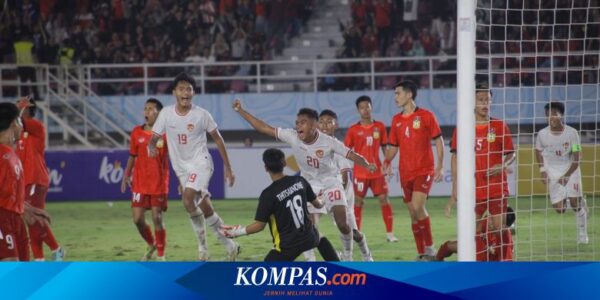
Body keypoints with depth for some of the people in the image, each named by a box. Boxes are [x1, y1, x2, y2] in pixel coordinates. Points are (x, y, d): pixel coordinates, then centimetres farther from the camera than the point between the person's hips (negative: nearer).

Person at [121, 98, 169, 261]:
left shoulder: (165, 133, -6)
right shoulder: (137, 132, 3)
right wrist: (126, 176, 10)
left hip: (159, 184, -3)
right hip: (140, 183, 3)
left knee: (157, 218, -4)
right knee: (137, 219, -2)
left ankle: (160, 255, 10)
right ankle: (151, 245, 25)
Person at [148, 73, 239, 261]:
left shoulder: (201, 114, -10)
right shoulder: (166, 114, -4)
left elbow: (217, 139, 1)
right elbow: (154, 137, -2)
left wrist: (228, 167, 4)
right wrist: (151, 147, -28)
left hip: (200, 163, -4)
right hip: (182, 168, 4)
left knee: (188, 199, -26)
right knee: (205, 209, 9)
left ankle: (203, 246, -12)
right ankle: (230, 246, 23)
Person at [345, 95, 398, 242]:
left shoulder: (380, 126, 4)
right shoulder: (354, 130, -2)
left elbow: (384, 147, 12)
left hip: (377, 171, 2)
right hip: (360, 173, -2)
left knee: (384, 199, -2)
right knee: (358, 201, 3)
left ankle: (390, 233, 3)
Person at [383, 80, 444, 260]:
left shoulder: (426, 116, -4)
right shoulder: (396, 120, 11)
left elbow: (438, 141, -2)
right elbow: (393, 146, 16)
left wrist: (439, 166, -9)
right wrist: (387, 161, -4)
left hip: (424, 170, -6)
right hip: (406, 173, 6)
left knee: (417, 207, -21)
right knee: (413, 214, 7)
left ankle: (429, 247, -10)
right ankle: (422, 253, 14)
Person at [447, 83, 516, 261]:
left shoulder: (500, 126, 2)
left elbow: (511, 154, 7)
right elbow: (456, 158, 6)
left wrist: (502, 166, -16)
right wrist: (455, 191, 2)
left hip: (496, 188, -1)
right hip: (472, 190, 1)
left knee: (500, 226, -5)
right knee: (474, 230, 1)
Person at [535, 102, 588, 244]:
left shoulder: (571, 133, -15)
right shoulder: (542, 134, -10)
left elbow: (576, 158, -11)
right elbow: (538, 152, 9)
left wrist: (567, 175, -18)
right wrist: (543, 171, -1)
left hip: (571, 168, -2)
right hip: (552, 171, 2)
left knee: (575, 203, -9)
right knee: (560, 209, -5)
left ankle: (582, 234, 14)